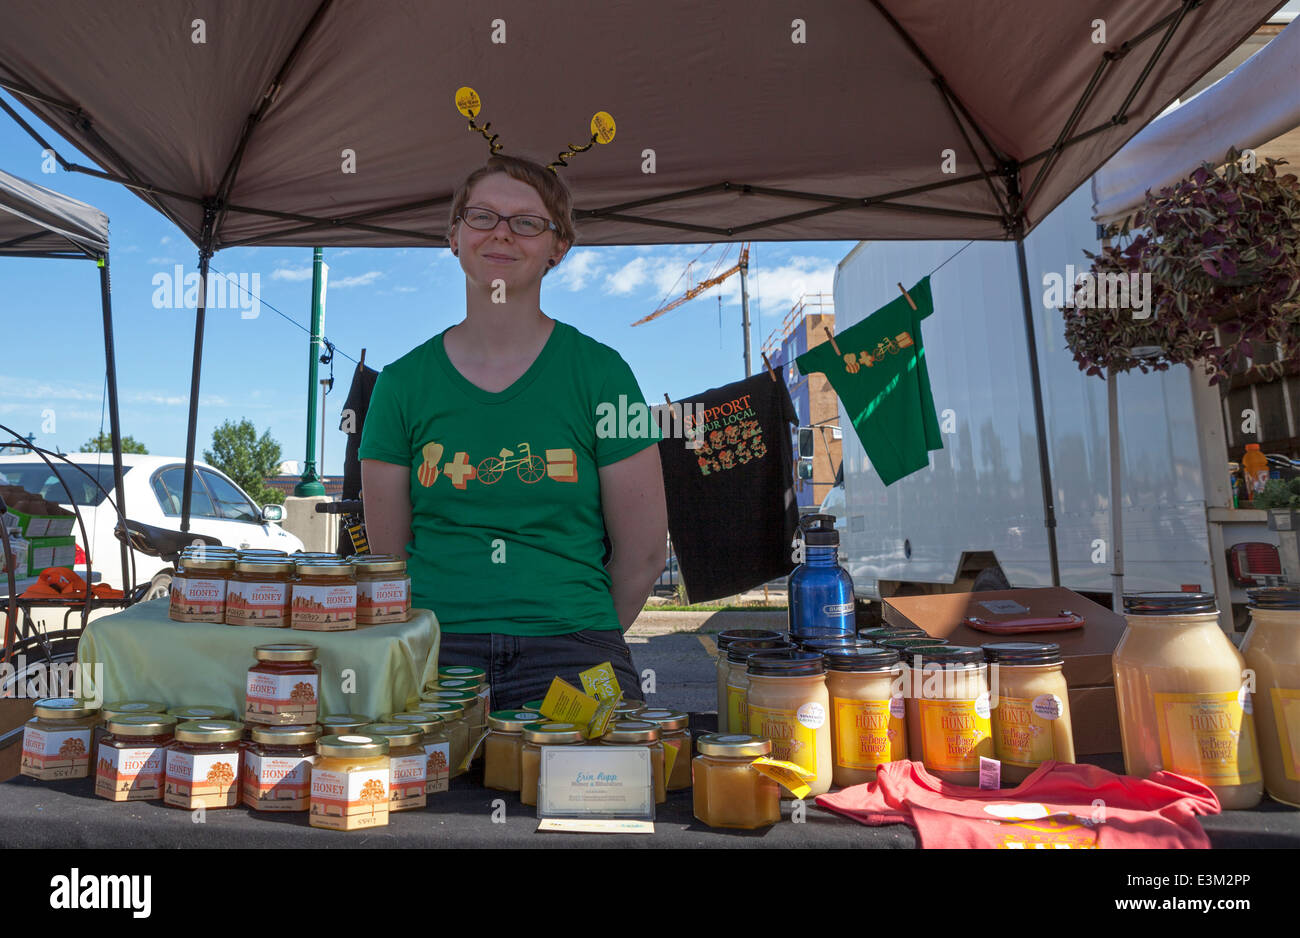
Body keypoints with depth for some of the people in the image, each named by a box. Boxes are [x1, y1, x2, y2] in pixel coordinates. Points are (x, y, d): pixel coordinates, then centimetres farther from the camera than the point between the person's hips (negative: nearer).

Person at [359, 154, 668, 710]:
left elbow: (643, 551, 3)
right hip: (435, 655, 1)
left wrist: (582, 638, 9)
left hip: (570, 657, 0)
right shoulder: (402, 382, 5)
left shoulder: (600, 373, -1)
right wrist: (453, 633, 7)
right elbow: (389, 554, 9)